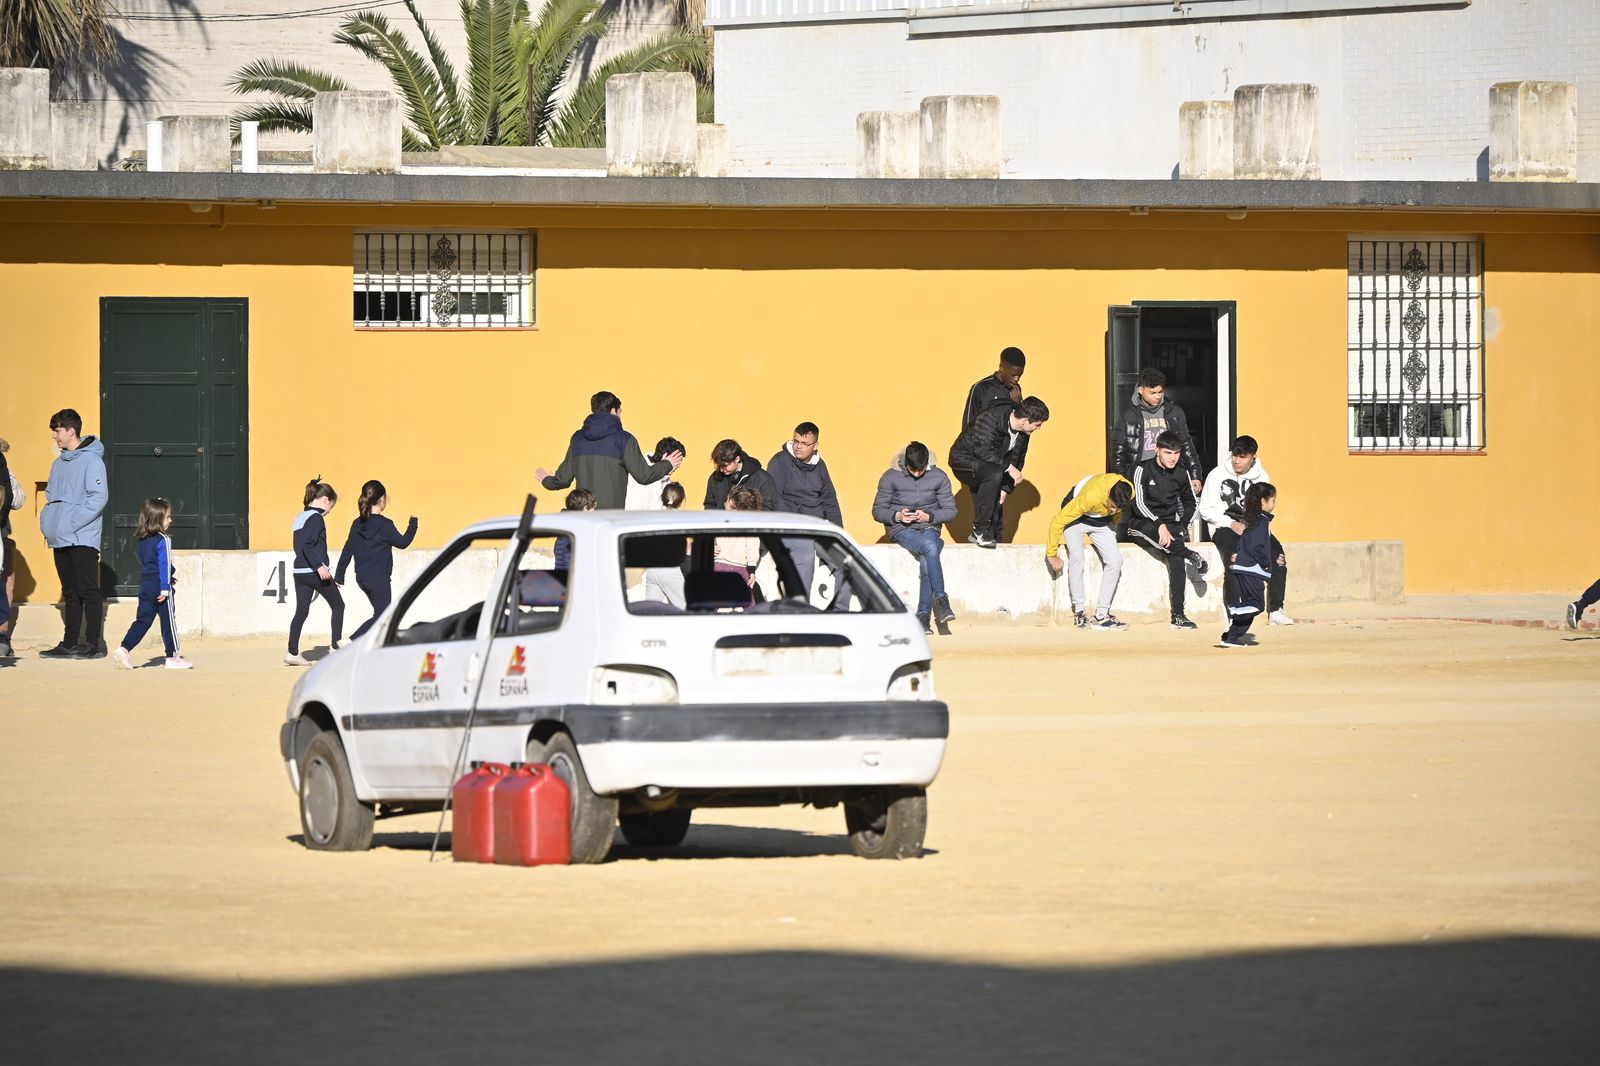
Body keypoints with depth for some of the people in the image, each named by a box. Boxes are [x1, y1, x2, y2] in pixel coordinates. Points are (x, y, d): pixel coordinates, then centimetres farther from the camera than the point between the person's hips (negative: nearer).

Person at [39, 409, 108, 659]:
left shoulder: (91, 460, -9)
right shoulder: (59, 464, 17)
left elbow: (99, 497, -17)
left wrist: (70, 523, -20)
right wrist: (47, 519, 6)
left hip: (83, 538, -8)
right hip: (60, 540, 8)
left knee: (88, 592, -6)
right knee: (70, 594, 11)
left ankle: (93, 644, -5)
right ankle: (70, 644, 13)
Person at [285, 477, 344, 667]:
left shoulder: (300, 518, 16)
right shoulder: (316, 518, -11)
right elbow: (308, 545, -23)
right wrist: (319, 566, -27)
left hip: (300, 571, 8)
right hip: (314, 572, -8)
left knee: (301, 611, 7)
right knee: (338, 606, 7)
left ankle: (293, 653, 0)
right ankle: (337, 646, 6)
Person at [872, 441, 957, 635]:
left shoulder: (939, 477, 0)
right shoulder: (890, 477, -3)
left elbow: (950, 510, 4)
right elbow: (877, 511, 1)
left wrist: (929, 516, -14)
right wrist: (897, 516, -18)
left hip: (929, 527, 2)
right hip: (901, 530, -2)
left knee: (926, 562, -30)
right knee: (931, 548, -33)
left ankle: (924, 616, -29)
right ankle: (941, 600, -32)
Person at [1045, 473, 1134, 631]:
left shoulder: (1129, 492, -26)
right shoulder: (1090, 497, -41)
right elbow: (1057, 522, -31)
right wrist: (1052, 554, -22)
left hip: (1101, 521, 5)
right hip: (1076, 517, -5)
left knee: (1115, 560, -12)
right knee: (1076, 556, -28)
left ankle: (1101, 615, -9)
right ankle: (1078, 612, -20)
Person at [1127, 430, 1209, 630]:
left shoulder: (1181, 473, 8)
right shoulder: (1143, 469, -6)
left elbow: (1189, 502, 23)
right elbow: (1138, 503, -15)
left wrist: (1182, 526, 6)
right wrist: (1160, 525, -27)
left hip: (1169, 525, 3)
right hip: (1143, 522, -3)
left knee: (1175, 556, -26)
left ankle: (1178, 614, -31)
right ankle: (1191, 556, -33)